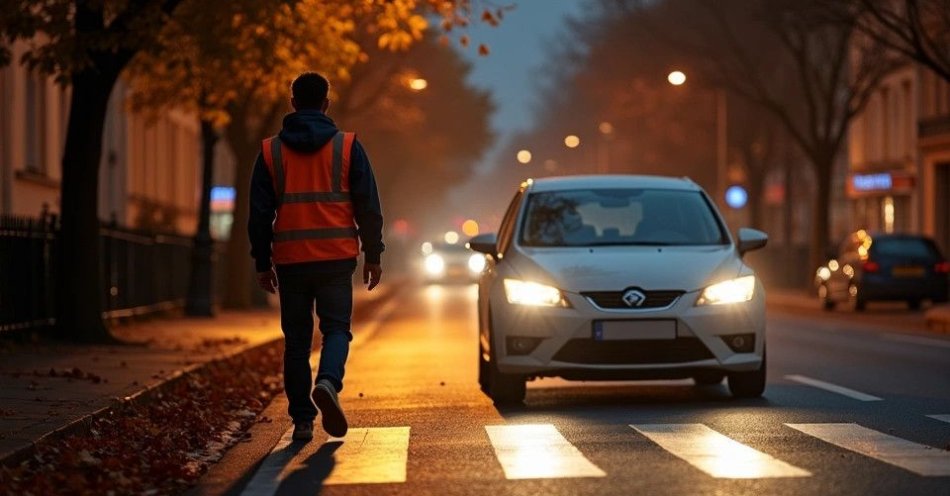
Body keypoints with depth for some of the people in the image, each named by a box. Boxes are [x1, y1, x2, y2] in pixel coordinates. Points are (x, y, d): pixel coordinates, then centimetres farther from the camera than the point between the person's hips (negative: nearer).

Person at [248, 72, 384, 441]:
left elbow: (259, 212, 4)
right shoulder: (348, 147, 2)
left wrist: (262, 262, 10)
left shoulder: (271, 151, 5)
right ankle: (328, 383, -23)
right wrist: (373, 255, 8)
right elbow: (368, 206, 1)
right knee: (336, 328, 6)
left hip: (290, 259, 1)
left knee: (296, 339, 9)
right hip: (336, 257, -1)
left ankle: (302, 420, 7)